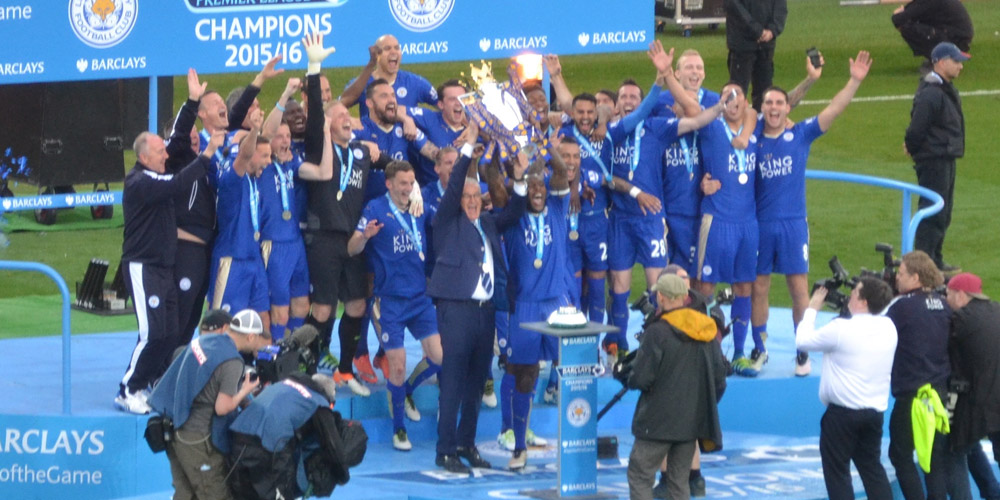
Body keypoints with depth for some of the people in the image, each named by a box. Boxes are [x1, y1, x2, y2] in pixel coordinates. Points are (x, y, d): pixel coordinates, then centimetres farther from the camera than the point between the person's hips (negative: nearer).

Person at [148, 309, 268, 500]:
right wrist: (244, 391, -3)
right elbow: (222, 407, -21)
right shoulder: (232, 362, -19)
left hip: (176, 429, 8)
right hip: (197, 439, -8)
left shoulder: (202, 341, 5)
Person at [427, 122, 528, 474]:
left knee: (476, 381, 10)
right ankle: (446, 451, -5)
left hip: (486, 309, 6)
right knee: (452, 381, -6)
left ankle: (467, 444, 18)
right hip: (456, 309, -6)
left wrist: (519, 181, -3)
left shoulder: (488, 223, 18)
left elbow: (513, 215, 14)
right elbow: (453, 186, -8)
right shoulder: (448, 221, 2)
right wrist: (468, 147, -13)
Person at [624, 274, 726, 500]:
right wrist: (705, 408, 21)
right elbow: (719, 380, 10)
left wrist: (630, 378, 6)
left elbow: (641, 379, -16)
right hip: (693, 421, 6)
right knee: (679, 481, 13)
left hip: (658, 422, -6)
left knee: (640, 475, 1)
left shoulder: (657, 332, -15)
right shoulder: (707, 332, 5)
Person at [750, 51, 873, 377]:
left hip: (793, 222, -1)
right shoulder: (752, 135, 2)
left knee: (799, 287, -1)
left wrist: (854, 81, -19)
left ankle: (803, 353, 7)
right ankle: (759, 350, 19)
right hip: (760, 223, 1)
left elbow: (833, 111, -7)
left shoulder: (801, 134, 0)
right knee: (758, 288, 7)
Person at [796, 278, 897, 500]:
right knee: (871, 467, 18)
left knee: (836, 471, 5)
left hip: (842, 414, -6)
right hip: (875, 411, 6)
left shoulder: (841, 329, -19)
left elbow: (803, 341, -7)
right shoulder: (888, 328, 0)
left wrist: (812, 309, 6)